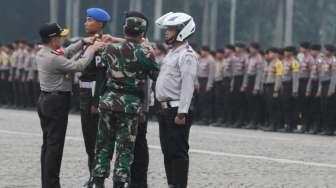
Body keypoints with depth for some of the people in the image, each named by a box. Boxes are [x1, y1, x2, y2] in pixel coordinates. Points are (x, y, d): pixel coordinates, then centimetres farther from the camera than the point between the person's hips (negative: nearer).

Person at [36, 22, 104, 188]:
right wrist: (91, 50, -7)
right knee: (55, 144, -6)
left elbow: (65, 53, 20)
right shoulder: (53, 58, -22)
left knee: (47, 143, 13)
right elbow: (78, 66, -19)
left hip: (45, 99, 10)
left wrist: (83, 42, 15)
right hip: (57, 102, -10)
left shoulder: (41, 54, 7)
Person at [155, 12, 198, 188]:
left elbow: (187, 86, -20)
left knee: (178, 152, -8)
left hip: (177, 110, -10)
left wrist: (181, 113, -23)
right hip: (165, 109, 10)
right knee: (168, 152, 12)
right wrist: (163, 108, 18)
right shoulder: (171, 53, 19)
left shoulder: (187, 55, -13)